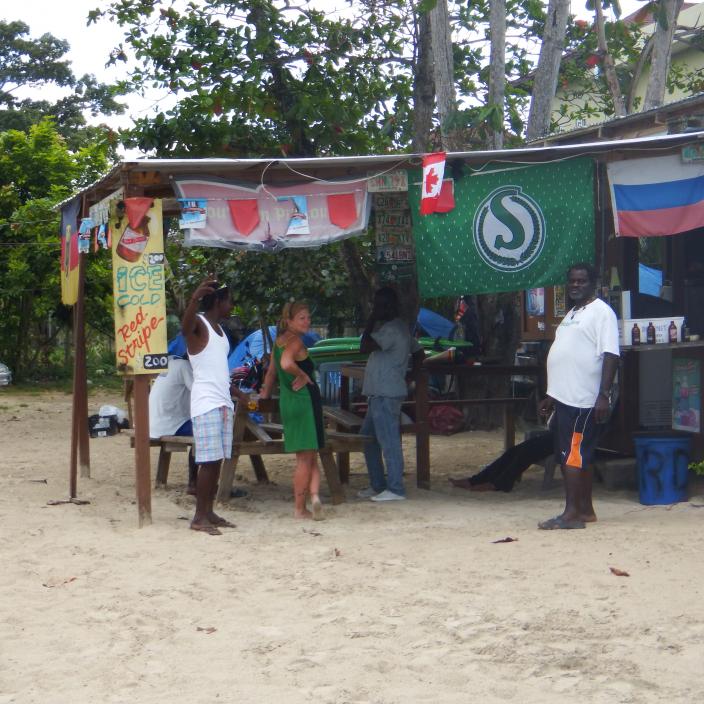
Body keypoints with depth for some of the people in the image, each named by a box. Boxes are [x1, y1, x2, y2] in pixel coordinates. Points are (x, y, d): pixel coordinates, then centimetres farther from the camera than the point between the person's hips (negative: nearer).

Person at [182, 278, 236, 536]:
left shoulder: (219, 329, 19)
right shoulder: (198, 323, -8)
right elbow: (185, 326, -34)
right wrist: (195, 298, -52)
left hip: (224, 403, 9)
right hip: (206, 403, -9)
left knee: (218, 461, 8)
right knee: (209, 462, -10)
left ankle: (209, 512, 12)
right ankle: (199, 517, -6)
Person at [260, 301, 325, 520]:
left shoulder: (279, 341, 13)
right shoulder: (295, 341, -13)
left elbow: (272, 371, 24)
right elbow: (287, 364, -33)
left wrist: (265, 393, 36)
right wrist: (303, 376, -16)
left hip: (287, 401, 7)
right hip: (304, 399, -7)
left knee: (309, 457, 13)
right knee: (306, 459, 1)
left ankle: (313, 496, 0)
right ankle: (300, 508, -1)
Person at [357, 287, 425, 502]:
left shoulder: (391, 329, -15)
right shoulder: (400, 328, 19)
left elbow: (364, 347, -22)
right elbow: (418, 352, 25)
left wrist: (371, 321, -11)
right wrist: (411, 375, 20)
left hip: (386, 395, -11)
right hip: (379, 394, 11)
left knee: (388, 442, -8)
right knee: (367, 438, 16)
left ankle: (395, 489, -5)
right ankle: (377, 485, 22)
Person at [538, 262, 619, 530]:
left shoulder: (601, 312, -7)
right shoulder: (572, 314, 21)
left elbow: (610, 355, -16)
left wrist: (603, 395, -23)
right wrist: (551, 396, 25)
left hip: (583, 400, -9)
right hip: (565, 398, 9)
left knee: (573, 455, -11)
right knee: (578, 457, 12)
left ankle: (572, 513, -10)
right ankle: (585, 510, 18)